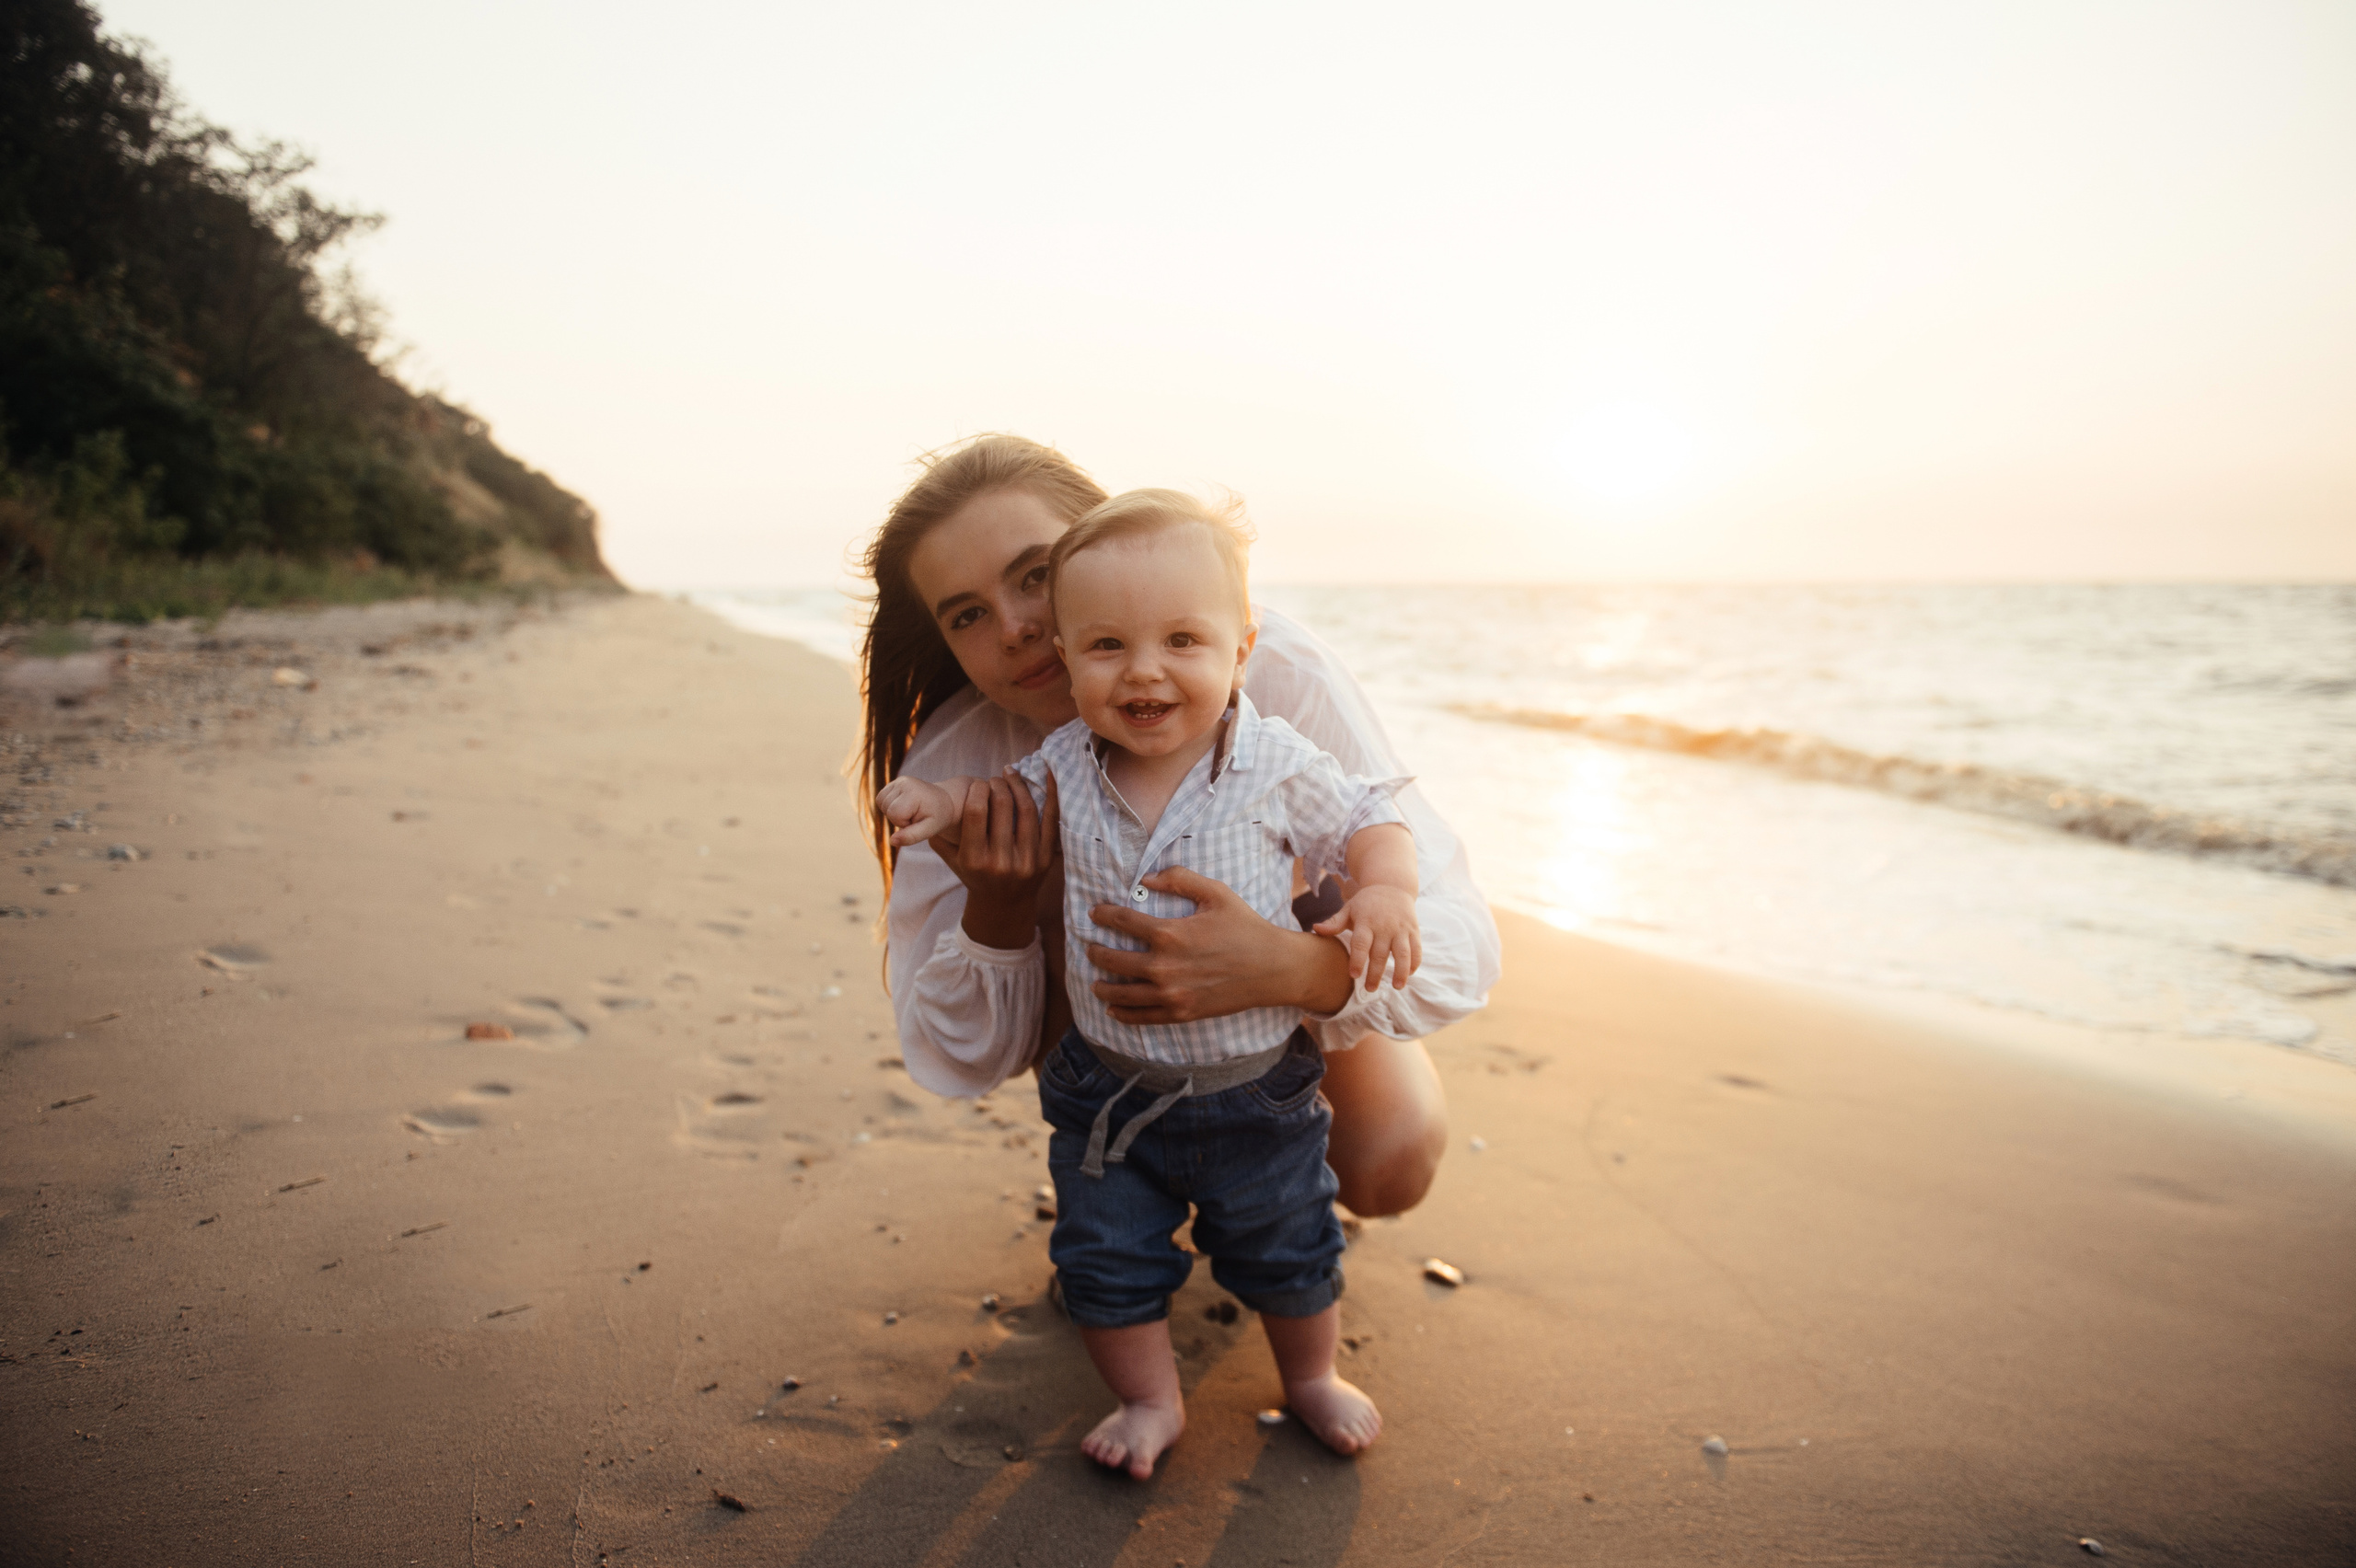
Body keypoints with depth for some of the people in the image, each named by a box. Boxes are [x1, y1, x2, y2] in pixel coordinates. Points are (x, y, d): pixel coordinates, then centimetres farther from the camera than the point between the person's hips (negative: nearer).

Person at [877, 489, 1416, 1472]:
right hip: (1107, 1085, 2)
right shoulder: (1064, 768, -11)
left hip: (1255, 1087, -1)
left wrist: (1384, 892, -23)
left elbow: (1365, 822, -3)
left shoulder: (1277, 768, -17)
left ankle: (1311, 1379, 46)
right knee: (1107, 1257, 12)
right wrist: (942, 800, -10)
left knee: (1286, 1253, 18)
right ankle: (1150, 1401, 38)